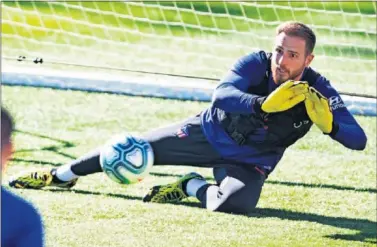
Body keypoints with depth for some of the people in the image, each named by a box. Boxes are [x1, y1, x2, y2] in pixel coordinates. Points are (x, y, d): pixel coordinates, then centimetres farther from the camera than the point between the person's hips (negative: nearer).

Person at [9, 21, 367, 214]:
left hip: (250, 163, -1)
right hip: (210, 133, 1)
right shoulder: (256, 64, -24)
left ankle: (193, 187, 2)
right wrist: (264, 104, -58)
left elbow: (358, 140, -30)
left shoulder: (317, 92, -24)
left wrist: (329, 123, -52)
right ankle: (61, 175, 31)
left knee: (234, 202, -34)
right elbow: (222, 94, -41)